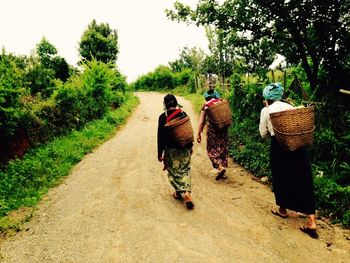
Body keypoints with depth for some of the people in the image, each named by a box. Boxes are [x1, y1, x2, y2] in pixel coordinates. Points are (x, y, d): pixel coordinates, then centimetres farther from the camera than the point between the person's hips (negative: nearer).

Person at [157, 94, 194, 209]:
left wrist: (160, 153, -2)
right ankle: (186, 191, 4)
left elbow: (161, 136, -10)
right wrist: (191, 146, 20)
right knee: (185, 170, 13)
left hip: (171, 149, -3)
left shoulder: (163, 117, -12)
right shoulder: (183, 114, -1)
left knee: (174, 171, 12)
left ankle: (181, 192, 10)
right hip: (185, 148, 4)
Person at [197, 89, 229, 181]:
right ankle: (222, 167, 21)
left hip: (212, 129, -4)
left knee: (212, 150, 6)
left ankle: (220, 167, -12)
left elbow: (202, 121, -4)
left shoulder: (206, 106, -4)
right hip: (223, 128, 4)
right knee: (223, 149, 14)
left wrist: (199, 133, 1)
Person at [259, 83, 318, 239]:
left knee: (281, 178, 16)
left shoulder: (266, 111, 0)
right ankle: (311, 221, 2)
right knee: (303, 180, 4)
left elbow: (263, 134, 5)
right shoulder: (289, 107, 9)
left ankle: (283, 210, 35)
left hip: (279, 145, -3)